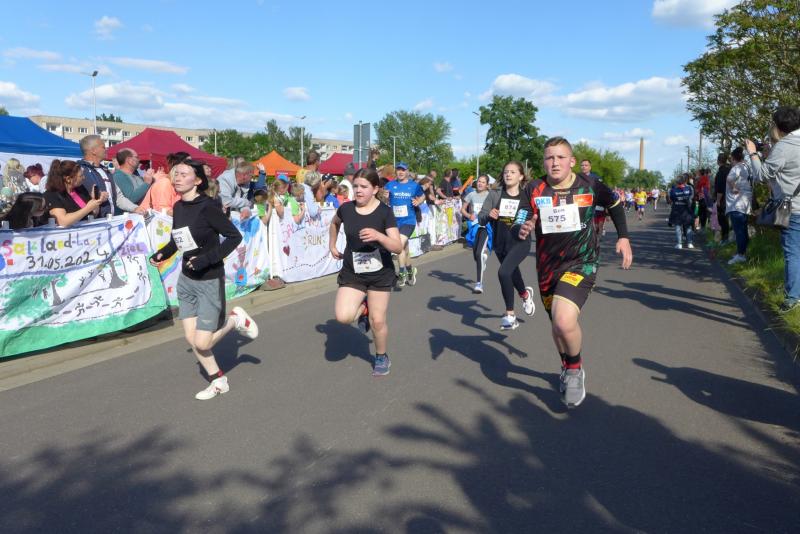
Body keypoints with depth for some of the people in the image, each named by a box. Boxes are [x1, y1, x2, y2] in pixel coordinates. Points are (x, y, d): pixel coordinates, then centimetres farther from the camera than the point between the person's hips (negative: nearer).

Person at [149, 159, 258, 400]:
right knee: (191, 339, 8)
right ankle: (218, 381, 27)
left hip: (209, 280, -7)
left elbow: (234, 236, -19)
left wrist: (207, 259, -24)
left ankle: (235, 320, 20)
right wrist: (162, 254, -2)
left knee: (202, 343, -6)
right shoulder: (178, 207, 2)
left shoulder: (207, 207, -19)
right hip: (186, 279, 7)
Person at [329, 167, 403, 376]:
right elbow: (334, 223, 20)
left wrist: (378, 236, -38)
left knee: (377, 321, 3)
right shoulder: (346, 208, -6)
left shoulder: (385, 212, -15)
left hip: (380, 273, -2)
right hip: (352, 272, 2)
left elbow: (398, 247, -22)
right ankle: (363, 309, 20)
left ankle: (382, 357, 31)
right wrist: (332, 245, 14)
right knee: (343, 316, -16)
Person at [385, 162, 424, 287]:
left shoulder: (414, 185, 2)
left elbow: (422, 196, 16)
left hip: (408, 221, -3)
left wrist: (418, 202, -4)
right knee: (404, 249, 16)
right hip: (395, 221, 3)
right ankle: (410, 271, 39)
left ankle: (402, 274, -8)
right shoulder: (390, 185, 3)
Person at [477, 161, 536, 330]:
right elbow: (481, 220, -5)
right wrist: (489, 215, -23)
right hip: (500, 243, 4)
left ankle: (510, 314, -7)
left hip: (520, 242, -4)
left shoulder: (527, 196, -6)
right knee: (512, 273, 22)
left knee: (503, 272, -24)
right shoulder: (495, 194, -2)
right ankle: (525, 294, 57)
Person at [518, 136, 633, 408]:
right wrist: (522, 230, -32)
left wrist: (623, 237, 3)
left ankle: (575, 369, 4)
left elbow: (615, 205, 10)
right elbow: (517, 227, -10)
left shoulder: (590, 186, -9)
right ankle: (567, 368, 47)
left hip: (581, 262, -3)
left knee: (564, 321, -25)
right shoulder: (534, 190, -9)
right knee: (558, 326, 18)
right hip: (548, 266, 3)